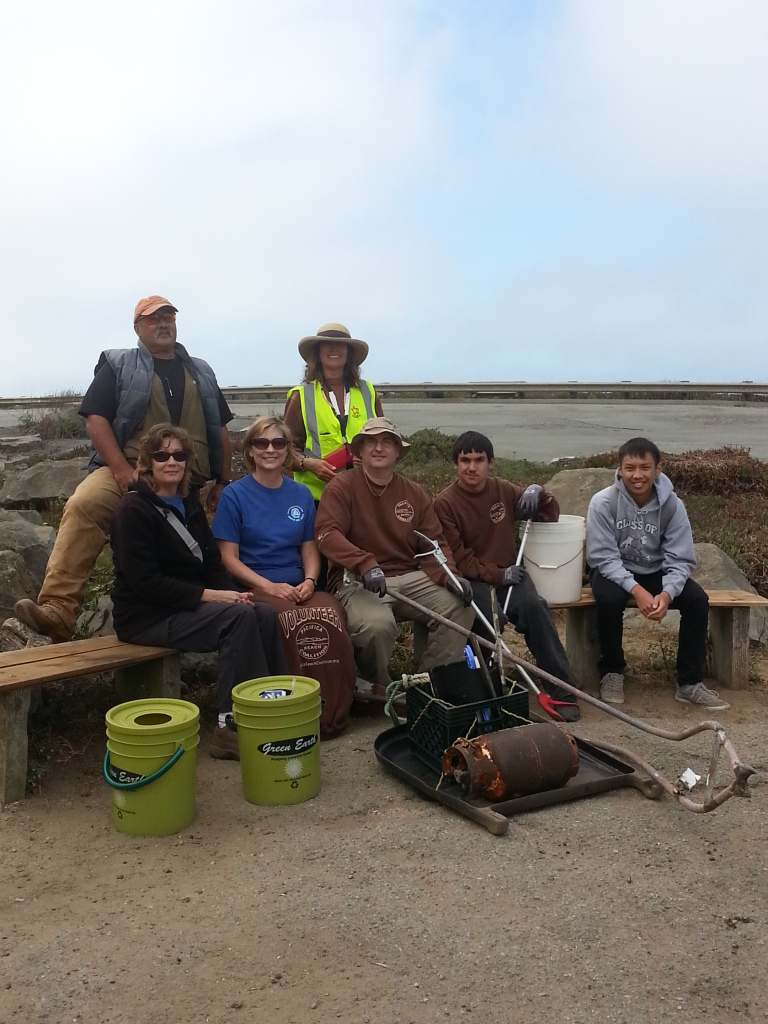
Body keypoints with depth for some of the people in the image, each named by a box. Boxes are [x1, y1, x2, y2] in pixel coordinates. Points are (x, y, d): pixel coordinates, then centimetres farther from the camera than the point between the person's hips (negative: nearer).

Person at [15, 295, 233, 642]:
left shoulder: (201, 373, 19)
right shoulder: (118, 365, 8)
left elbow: (219, 431, 22)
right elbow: (96, 418, -2)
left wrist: (222, 481, 14)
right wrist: (121, 469, -15)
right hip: (127, 472, -4)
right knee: (83, 506, -31)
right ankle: (57, 608, -38)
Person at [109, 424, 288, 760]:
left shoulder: (188, 504, 15)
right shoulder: (134, 509, -10)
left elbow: (212, 563, 16)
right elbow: (145, 582, -18)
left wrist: (229, 593, -6)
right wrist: (208, 595, -20)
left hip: (190, 605, 7)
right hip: (146, 617, -7)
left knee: (265, 613, -15)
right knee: (239, 616, -27)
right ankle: (230, 725, -25)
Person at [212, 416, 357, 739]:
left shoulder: (301, 494, 17)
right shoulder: (235, 494, 4)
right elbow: (229, 557, -1)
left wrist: (309, 581, -6)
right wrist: (270, 586, -14)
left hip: (298, 588, 3)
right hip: (253, 589, -3)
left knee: (330, 613, -31)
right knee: (293, 619, -36)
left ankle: (334, 711, -18)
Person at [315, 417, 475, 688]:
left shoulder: (413, 493, 13)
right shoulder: (342, 487, -2)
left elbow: (435, 542, 12)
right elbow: (327, 534, -17)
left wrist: (447, 575, -8)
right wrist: (366, 564, -32)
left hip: (409, 577, 5)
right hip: (357, 582, -5)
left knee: (459, 607, -16)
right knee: (377, 623, -34)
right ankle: (375, 688, -2)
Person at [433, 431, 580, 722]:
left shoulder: (504, 490, 7)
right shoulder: (445, 503, -5)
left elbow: (550, 516, 16)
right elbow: (458, 559, -8)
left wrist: (538, 493, -5)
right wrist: (498, 575, -17)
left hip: (509, 573, 3)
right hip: (471, 579, -3)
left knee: (534, 606, -27)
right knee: (489, 617, -34)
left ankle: (561, 691, -22)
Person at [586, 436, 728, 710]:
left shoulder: (672, 505, -14)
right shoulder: (603, 502, -20)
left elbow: (680, 560, -13)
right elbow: (603, 557, -21)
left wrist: (667, 593, -33)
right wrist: (636, 590, -34)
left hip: (655, 572, 3)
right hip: (613, 571, -3)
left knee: (697, 599, -20)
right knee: (609, 599, -35)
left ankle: (689, 683, -8)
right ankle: (612, 672, -10)